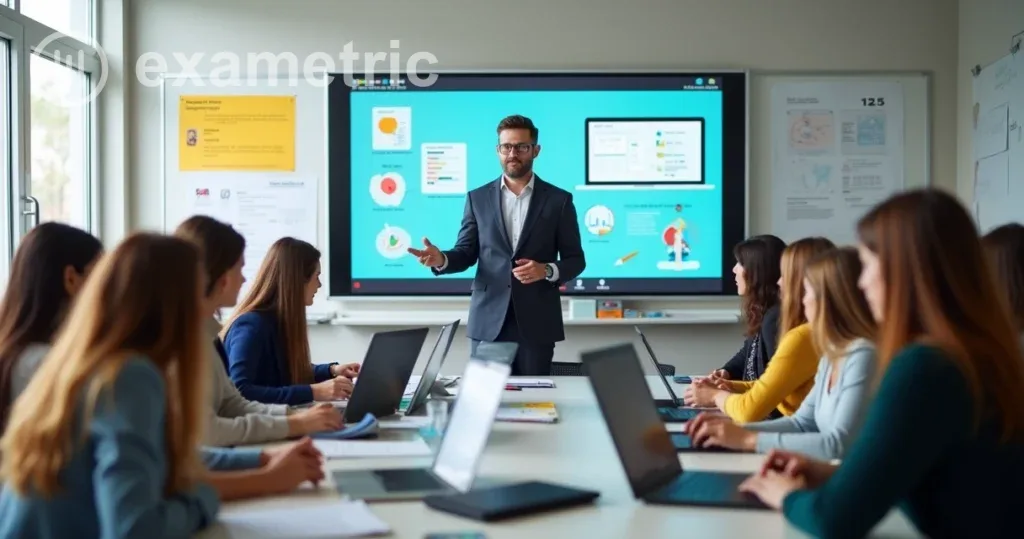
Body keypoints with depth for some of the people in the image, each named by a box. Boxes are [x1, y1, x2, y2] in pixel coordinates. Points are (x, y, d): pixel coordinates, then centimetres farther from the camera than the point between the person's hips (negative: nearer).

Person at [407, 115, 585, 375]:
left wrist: (547, 270, -15)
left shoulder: (559, 200, 3)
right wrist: (441, 259, -15)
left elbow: (576, 260, 4)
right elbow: (466, 253, 7)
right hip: (488, 320, 1)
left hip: (537, 323, -1)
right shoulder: (478, 198, 8)